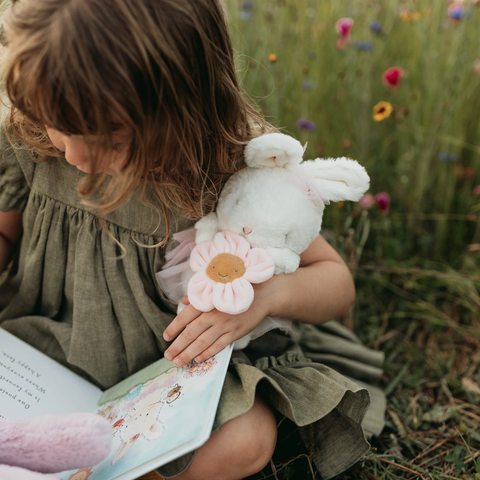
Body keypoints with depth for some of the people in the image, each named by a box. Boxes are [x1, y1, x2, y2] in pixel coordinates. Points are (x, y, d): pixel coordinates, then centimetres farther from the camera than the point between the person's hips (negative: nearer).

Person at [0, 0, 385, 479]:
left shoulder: (236, 168, -24)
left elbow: (337, 281, -12)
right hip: (49, 345, 2)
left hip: (184, 364, -1)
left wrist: (269, 291, -34)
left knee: (246, 440, -29)